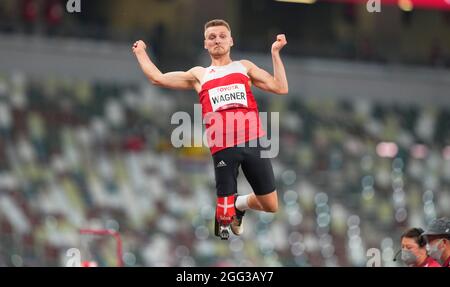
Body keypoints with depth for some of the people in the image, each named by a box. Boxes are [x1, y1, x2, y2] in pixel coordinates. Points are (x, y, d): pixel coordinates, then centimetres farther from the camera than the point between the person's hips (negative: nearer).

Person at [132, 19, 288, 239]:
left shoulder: (244, 67, 22)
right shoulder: (199, 75, 23)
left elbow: (281, 88, 11)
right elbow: (158, 78, 21)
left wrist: (275, 53, 10)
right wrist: (141, 53, 31)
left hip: (252, 141, 1)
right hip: (223, 147, -1)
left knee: (271, 206, 3)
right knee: (225, 214, -3)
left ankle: (240, 204, 34)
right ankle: (223, 225, 33)